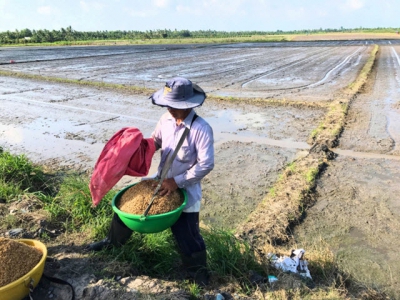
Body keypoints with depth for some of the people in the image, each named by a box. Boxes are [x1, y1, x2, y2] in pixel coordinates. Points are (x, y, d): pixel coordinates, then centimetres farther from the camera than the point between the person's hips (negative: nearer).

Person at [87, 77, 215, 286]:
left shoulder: (201, 129, -23)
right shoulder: (166, 119, -5)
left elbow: (206, 165, -23)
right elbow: (155, 141, 12)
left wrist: (177, 182, -22)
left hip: (185, 189, -6)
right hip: (161, 181, 6)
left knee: (187, 235, -1)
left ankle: (198, 271, 30)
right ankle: (113, 241, 44)